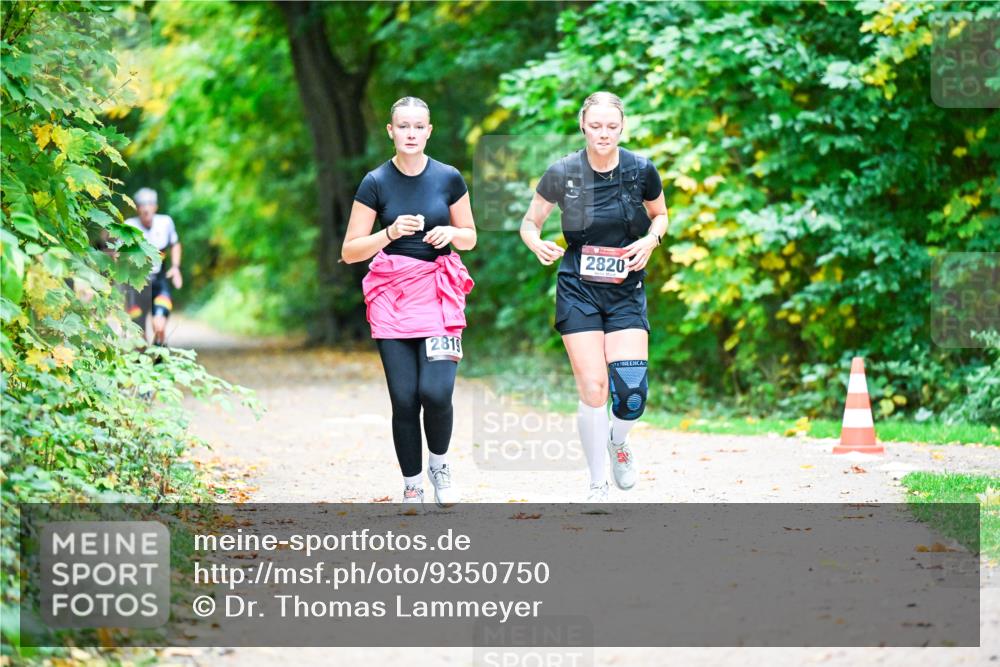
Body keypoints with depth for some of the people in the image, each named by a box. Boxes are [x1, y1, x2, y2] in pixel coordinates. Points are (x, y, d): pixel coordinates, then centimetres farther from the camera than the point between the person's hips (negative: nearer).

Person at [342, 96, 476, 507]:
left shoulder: (448, 179, 2)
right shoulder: (376, 183, -2)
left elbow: (470, 238, 14)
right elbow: (350, 251, -1)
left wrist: (450, 233, -9)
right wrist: (391, 232, -16)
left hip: (439, 292, 0)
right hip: (392, 295, 0)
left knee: (435, 391, -14)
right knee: (404, 398, -4)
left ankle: (439, 463, 13)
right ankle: (411, 485, 11)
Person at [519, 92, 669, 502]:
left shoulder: (642, 171, -4)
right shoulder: (562, 174, -7)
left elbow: (659, 214, 14)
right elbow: (530, 223, 4)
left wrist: (651, 239, -7)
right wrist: (537, 245, -18)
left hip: (626, 292, 1)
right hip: (578, 291, -1)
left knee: (632, 392, -12)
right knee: (592, 388, -9)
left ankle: (618, 441, 24)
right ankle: (597, 486, 8)